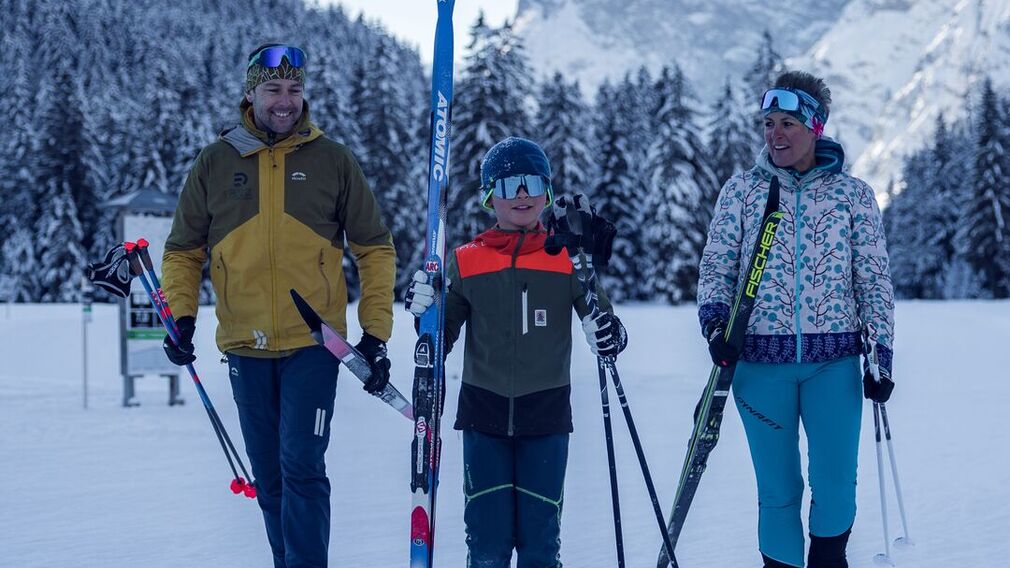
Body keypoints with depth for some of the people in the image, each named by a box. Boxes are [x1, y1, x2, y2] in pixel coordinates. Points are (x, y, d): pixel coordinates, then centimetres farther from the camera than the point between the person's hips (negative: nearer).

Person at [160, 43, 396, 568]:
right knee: (270, 479, 11)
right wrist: (181, 315, -3)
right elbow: (184, 251, 13)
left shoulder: (333, 161, 2)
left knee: (302, 470, -11)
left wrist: (375, 333, 0)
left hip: (313, 345, -2)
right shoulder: (214, 164, 6)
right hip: (245, 348, 3)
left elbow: (374, 249, 6)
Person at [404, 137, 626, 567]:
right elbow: (441, 340, 10)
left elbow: (601, 320, 7)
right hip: (484, 415, 0)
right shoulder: (466, 261, 5)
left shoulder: (567, 259, 4)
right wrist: (424, 311, -11)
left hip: (546, 415, 0)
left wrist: (608, 335, -16)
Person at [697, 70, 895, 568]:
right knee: (777, 488, 4)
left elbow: (874, 280, 8)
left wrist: (881, 354, 4)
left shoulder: (853, 194, 5)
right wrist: (714, 320, -12)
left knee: (835, 484, -1)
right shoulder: (742, 189, 6)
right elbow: (717, 264, 6)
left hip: (834, 362, 0)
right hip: (760, 362, 0)